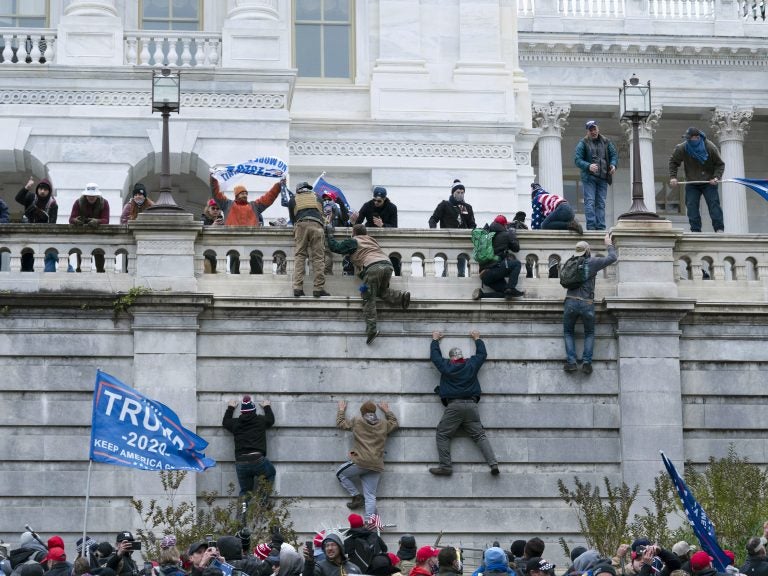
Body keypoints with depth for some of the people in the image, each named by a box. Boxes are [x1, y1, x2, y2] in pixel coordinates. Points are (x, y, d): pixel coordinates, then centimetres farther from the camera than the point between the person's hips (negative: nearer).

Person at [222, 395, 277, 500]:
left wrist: (230, 408, 47)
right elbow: (271, 419, 29)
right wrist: (267, 407, 46)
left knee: (245, 491, 14)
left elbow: (225, 422, 33)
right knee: (271, 473, 26)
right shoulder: (261, 420, 6)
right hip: (258, 459, -2)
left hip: (240, 463, 2)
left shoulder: (235, 423, 10)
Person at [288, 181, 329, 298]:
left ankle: (297, 288, -11)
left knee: (299, 256, 0)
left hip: (301, 225, 0)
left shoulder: (293, 200, 25)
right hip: (316, 225, 0)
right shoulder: (316, 197, 29)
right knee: (318, 257, -2)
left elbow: (292, 219, 28)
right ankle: (318, 288, -9)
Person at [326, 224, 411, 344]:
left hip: (373, 267, -6)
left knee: (368, 299, -4)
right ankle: (401, 297, -1)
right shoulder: (371, 240, 33)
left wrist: (330, 234, 29)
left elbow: (335, 247, 15)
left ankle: (372, 328, -16)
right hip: (388, 265, 6)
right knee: (381, 291, 26)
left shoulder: (353, 242, 15)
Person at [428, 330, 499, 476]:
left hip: (453, 406, -3)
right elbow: (482, 354, 28)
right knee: (480, 435, 3)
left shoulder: (446, 366, 6)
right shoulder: (471, 364, 10)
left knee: (442, 435, 4)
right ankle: (493, 463, -11)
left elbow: (434, 355, 23)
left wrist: (435, 340, 39)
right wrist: (477, 339, 44)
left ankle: (445, 466, -7)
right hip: (471, 405, 3)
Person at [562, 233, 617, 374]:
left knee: (568, 332, 17)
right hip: (587, 304, -2)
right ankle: (586, 362, 2)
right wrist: (609, 244, 24)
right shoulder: (592, 262, 0)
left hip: (571, 302, 2)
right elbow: (613, 258, 6)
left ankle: (571, 361, 1)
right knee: (589, 333, 18)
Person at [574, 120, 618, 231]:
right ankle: (591, 227, -13)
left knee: (601, 203, 4)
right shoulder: (583, 143, 0)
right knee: (590, 202, -10)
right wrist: (588, 166, -24)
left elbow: (614, 155, 14)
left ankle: (600, 227, 5)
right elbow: (577, 160, -7)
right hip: (588, 177, -4)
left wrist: (613, 165, -8)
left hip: (603, 177, 4)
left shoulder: (606, 142, 12)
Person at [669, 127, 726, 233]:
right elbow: (673, 162, 6)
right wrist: (673, 177, -6)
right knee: (691, 207, -7)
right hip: (692, 183, 2)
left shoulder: (710, 148, -14)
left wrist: (716, 177, -19)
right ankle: (695, 230, -4)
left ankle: (719, 229, -13)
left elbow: (720, 164, -4)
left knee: (714, 204, -12)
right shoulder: (682, 148, -11)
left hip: (709, 183, -2)